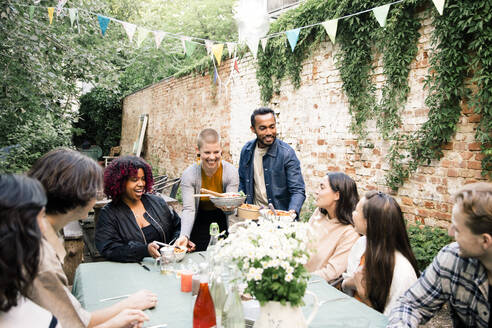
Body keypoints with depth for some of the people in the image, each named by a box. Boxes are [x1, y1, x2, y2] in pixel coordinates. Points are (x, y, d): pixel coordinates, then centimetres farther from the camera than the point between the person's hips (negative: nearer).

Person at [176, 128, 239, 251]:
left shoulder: (231, 171, -16)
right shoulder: (189, 174, -16)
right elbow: (188, 209, -19)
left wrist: (227, 207, -40)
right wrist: (184, 236, -36)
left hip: (222, 223, 0)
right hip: (198, 224, 0)